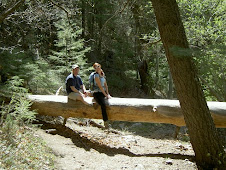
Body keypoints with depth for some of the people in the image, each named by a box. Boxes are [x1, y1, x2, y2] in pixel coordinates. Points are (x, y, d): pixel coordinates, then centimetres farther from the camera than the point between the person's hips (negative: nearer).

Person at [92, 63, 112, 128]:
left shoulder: (103, 74, 13)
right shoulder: (96, 75, -10)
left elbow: (105, 85, 13)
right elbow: (100, 87, -15)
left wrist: (108, 94, 3)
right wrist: (106, 95, -15)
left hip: (103, 92, 9)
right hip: (97, 93, -8)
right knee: (103, 105, -30)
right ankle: (106, 122, -29)